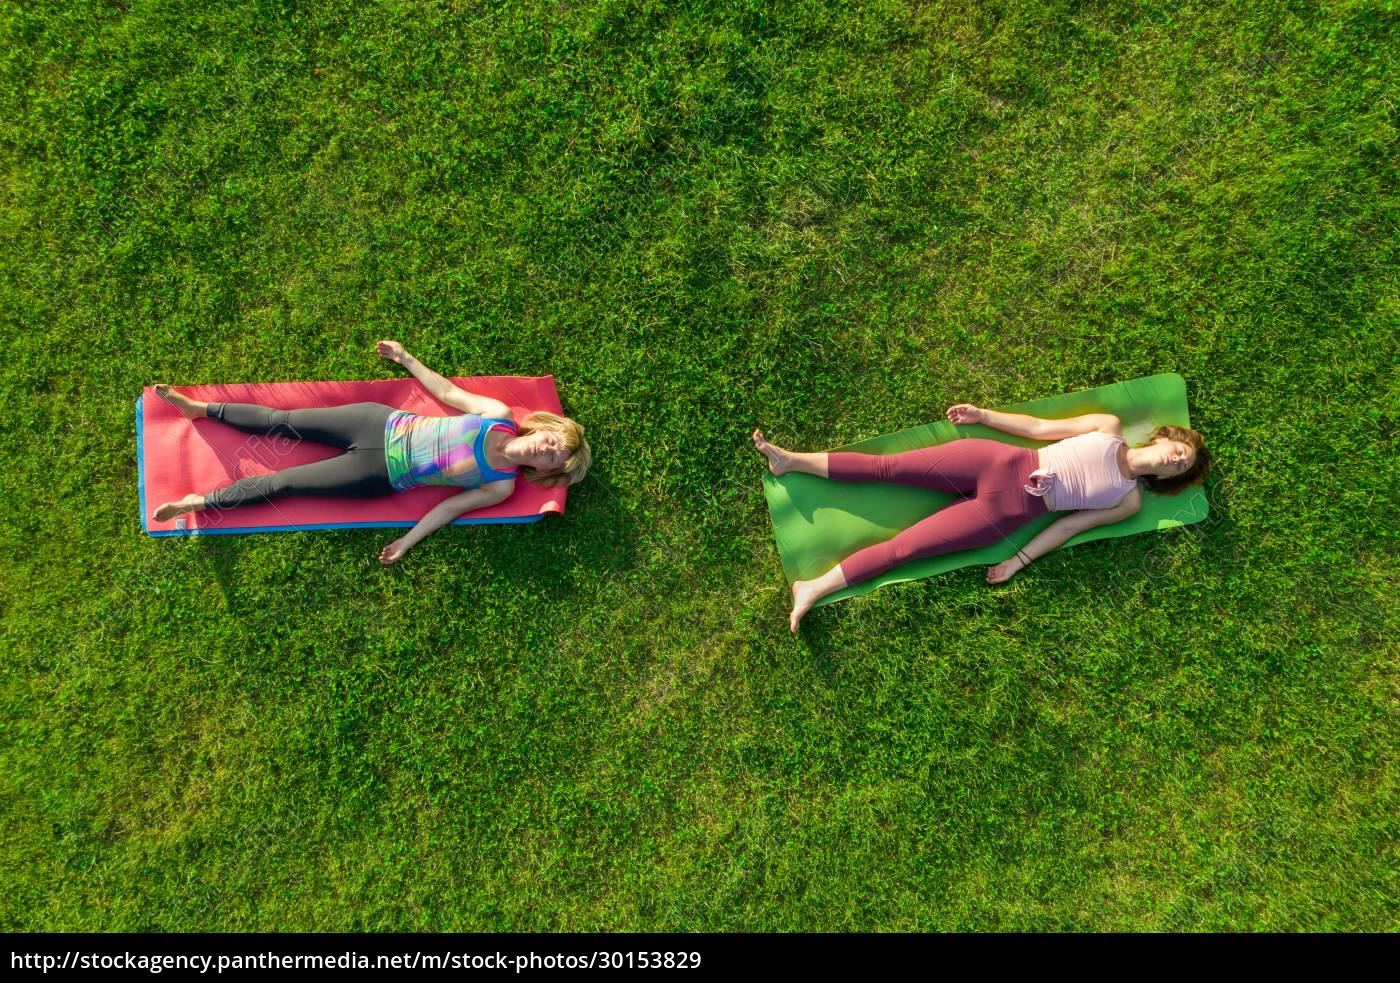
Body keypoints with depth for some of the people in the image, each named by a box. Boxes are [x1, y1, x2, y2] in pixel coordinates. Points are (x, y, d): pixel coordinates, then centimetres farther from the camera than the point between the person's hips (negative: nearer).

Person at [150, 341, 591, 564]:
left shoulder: (501, 487, -10)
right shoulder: (500, 414, -4)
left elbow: (450, 507, -6)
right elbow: (447, 392, 8)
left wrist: (406, 543, -10)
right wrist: (405, 357, 12)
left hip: (380, 477, -2)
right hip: (382, 424, 2)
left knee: (284, 483, -2)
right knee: (282, 422, 2)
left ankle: (201, 502, 14)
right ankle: (200, 408, 20)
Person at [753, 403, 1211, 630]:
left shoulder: (1128, 502, 8)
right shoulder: (1109, 427, 12)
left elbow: (1070, 523, 4)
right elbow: (1039, 427, 15)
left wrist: (1020, 561, -3)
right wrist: (984, 414, 10)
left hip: (1008, 513, -2)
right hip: (999, 463, 2)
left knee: (903, 546, -12)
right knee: (888, 465, -10)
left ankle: (813, 589, -10)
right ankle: (791, 460, -4)